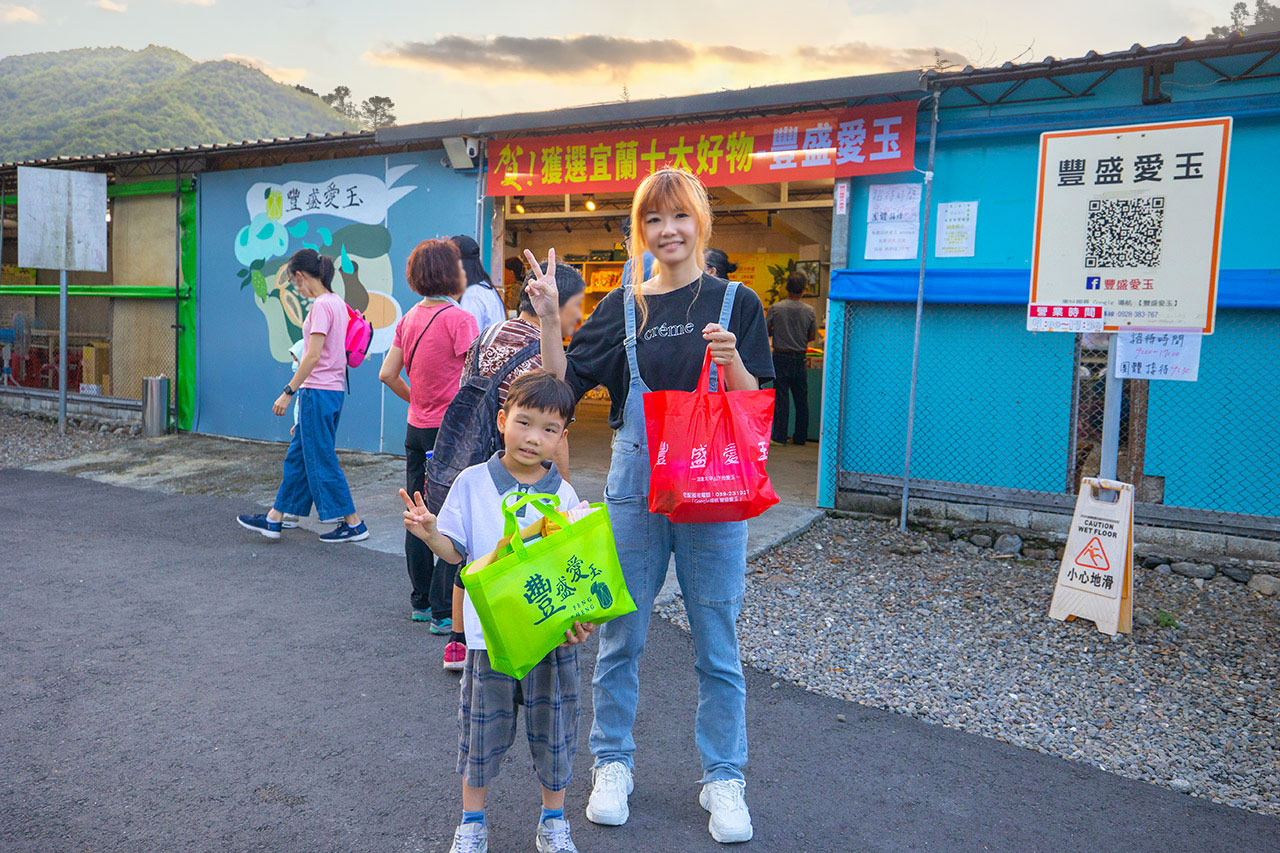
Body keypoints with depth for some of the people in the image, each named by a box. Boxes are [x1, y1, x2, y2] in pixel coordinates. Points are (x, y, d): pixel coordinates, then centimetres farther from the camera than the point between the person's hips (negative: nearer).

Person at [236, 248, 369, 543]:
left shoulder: (321, 305, -16)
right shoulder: (337, 302, 13)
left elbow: (313, 356, -22)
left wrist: (288, 392, -18)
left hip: (319, 391, -10)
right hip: (333, 389, 10)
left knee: (321, 459, 0)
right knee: (297, 455, 15)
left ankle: (353, 524, 7)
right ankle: (274, 519, 25)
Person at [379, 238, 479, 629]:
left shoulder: (409, 318, 8)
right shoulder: (460, 319, -13)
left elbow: (388, 374, 9)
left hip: (417, 428, 7)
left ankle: (422, 602, 24)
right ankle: (445, 612, 2)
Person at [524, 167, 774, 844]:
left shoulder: (735, 303, 2)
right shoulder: (622, 306, 7)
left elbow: (757, 406, -2)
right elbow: (562, 385, 3)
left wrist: (731, 363, -20)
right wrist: (549, 319, -8)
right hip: (634, 489, 2)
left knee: (716, 644, 7)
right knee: (619, 635, 12)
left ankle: (723, 777, 26)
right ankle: (613, 762, 32)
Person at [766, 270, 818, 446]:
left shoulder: (775, 308, -8)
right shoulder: (809, 311, -3)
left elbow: (766, 332, -2)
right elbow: (812, 336, 4)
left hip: (781, 357, -2)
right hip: (800, 359, 2)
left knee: (780, 397, 2)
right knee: (801, 399, 10)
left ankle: (780, 436, 1)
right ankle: (800, 437, 15)